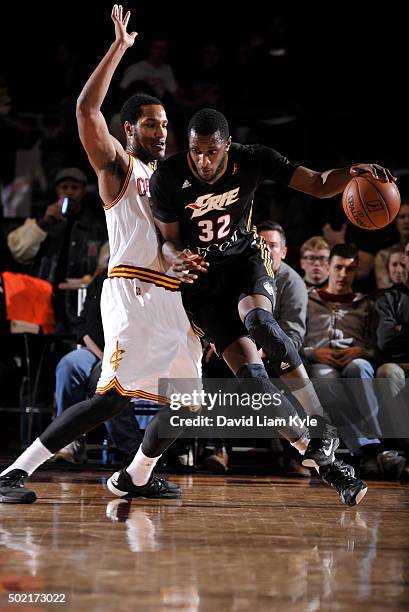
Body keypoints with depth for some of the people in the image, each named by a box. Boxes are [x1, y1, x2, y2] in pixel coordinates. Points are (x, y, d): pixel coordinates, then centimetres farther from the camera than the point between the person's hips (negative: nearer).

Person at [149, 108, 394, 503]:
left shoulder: (252, 160, -14)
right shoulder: (167, 178, -16)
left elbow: (319, 185, -12)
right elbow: (169, 240, -6)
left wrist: (352, 173, -35)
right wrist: (178, 258, -31)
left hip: (244, 259, 0)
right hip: (201, 276, 0)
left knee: (257, 321, -35)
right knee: (250, 374, -14)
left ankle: (321, 431, -30)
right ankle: (318, 454, -4)